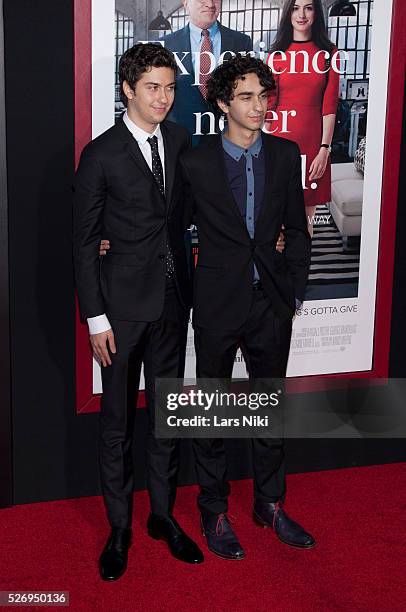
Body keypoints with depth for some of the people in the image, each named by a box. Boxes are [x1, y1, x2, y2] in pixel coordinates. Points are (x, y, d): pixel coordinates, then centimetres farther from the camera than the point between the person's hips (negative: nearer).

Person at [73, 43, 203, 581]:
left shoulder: (181, 142, 4)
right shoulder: (101, 155, -10)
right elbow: (84, 243, -7)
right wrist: (95, 318, -11)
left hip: (173, 300, 5)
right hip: (123, 305, -4)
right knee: (117, 420, 7)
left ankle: (163, 515, 30)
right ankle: (119, 528, 22)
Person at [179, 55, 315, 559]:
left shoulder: (286, 155, 1)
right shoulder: (195, 162, -8)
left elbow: (296, 230, 7)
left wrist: (294, 292, 4)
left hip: (272, 304, 3)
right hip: (218, 304, -3)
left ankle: (269, 503, 32)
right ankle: (213, 512, 25)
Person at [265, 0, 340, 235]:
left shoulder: (328, 53, 4)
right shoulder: (278, 54, 5)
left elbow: (330, 106, -1)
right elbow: (267, 104, 2)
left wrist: (324, 149, -7)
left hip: (313, 142, 0)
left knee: (306, 214, 6)